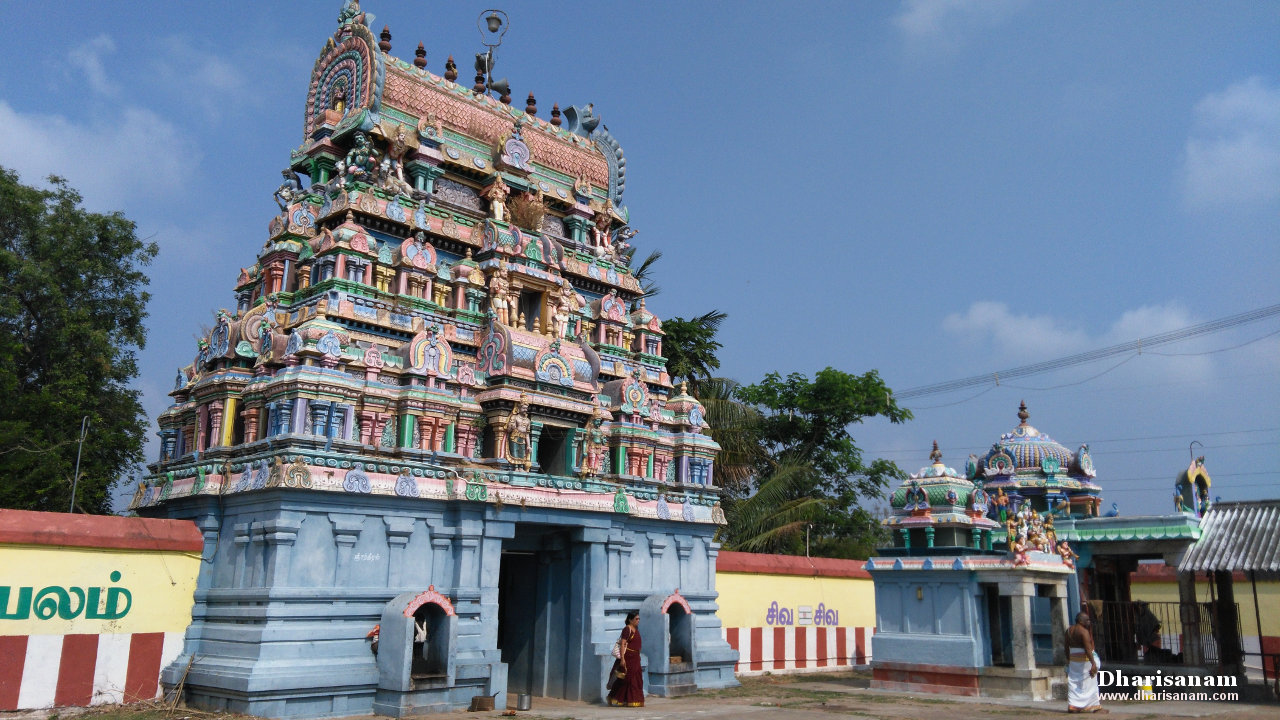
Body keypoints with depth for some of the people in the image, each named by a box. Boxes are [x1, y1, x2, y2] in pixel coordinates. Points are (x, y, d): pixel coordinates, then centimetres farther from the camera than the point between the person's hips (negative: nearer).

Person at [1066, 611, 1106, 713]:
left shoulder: (1069, 630, 9)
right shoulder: (1084, 631, -15)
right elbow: (1088, 648, -25)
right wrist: (1093, 664, -29)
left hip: (1073, 659, 7)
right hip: (1085, 659, -7)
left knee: (1073, 683, 9)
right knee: (1089, 683, 0)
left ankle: (1072, 706, 9)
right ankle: (1094, 706, 4)